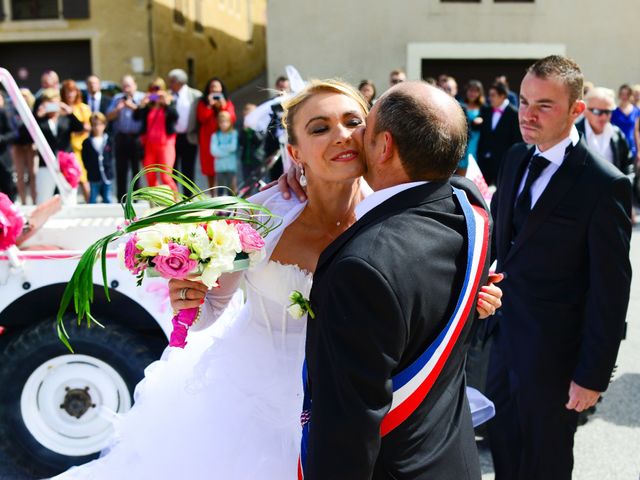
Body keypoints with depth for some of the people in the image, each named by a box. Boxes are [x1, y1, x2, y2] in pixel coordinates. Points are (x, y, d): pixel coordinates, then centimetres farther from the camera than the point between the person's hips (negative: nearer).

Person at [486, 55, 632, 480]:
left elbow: (610, 290, -18)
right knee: (502, 446, 21)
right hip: (505, 336, 6)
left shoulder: (604, 185, -19)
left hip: (554, 352, -6)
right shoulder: (516, 159, 3)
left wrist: (593, 374, -15)